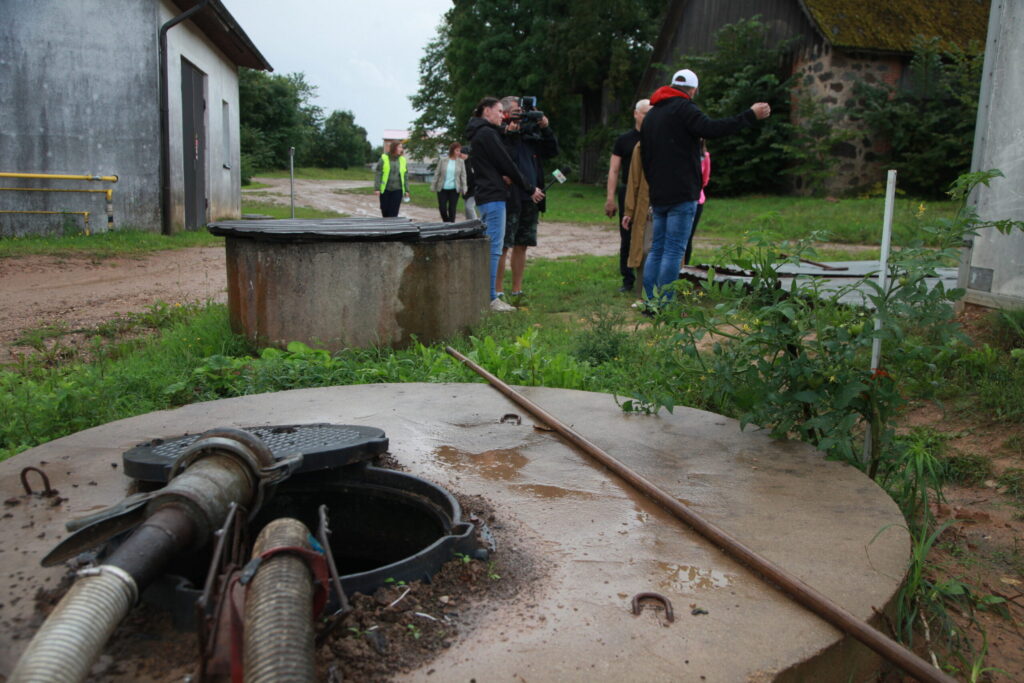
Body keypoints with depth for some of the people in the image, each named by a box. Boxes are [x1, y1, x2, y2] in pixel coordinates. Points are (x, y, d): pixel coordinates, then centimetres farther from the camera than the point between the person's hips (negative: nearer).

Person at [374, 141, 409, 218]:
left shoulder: (402, 160, 6)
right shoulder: (384, 158, -3)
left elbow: (405, 176, 9)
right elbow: (378, 174, -4)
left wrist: (406, 190, 6)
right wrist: (377, 188, -11)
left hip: (397, 190, 1)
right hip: (385, 189, -1)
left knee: (394, 212, -4)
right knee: (385, 210, 8)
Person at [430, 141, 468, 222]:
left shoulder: (461, 162, 1)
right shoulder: (442, 160, 0)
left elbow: (463, 175, 2)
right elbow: (437, 173, 4)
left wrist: (463, 188, -4)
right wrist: (433, 186, 2)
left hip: (454, 189, 0)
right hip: (442, 189, 0)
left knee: (452, 209, 0)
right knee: (442, 208, 1)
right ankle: (446, 223, 24)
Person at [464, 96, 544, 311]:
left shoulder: (478, 134, 20)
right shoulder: (487, 133, -11)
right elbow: (506, 163, -12)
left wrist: (501, 175, -1)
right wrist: (530, 189, -4)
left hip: (485, 195, 10)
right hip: (493, 196, -10)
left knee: (488, 246, 12)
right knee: (494, 247, -10)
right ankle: (490, 298, -11)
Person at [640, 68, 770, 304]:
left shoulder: (651, 114, 21)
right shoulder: (684, 108, -6)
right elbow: (712, 129, -21)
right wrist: (751, 115, -16)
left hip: (658, 195, 8)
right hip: (682, 195, -8)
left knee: (657, 250, 12)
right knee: (674, 251, -7)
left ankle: (649, 302, 11)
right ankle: (663, 306, -8)